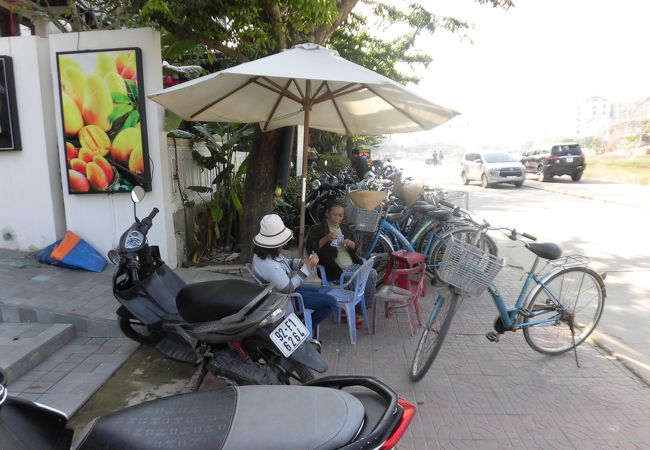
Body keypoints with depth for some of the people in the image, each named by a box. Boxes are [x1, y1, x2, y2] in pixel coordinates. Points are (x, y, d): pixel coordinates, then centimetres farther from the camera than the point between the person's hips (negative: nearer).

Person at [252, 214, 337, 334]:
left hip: (289, 286, 9)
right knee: (331, 302, -7)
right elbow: (288, 289, -28)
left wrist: (301, 262, -12)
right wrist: (307, 267, -26)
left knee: (324, 292, 22)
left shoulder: (261, 252, -10)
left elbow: (285, 263, 5)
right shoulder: (271, 267, -39)